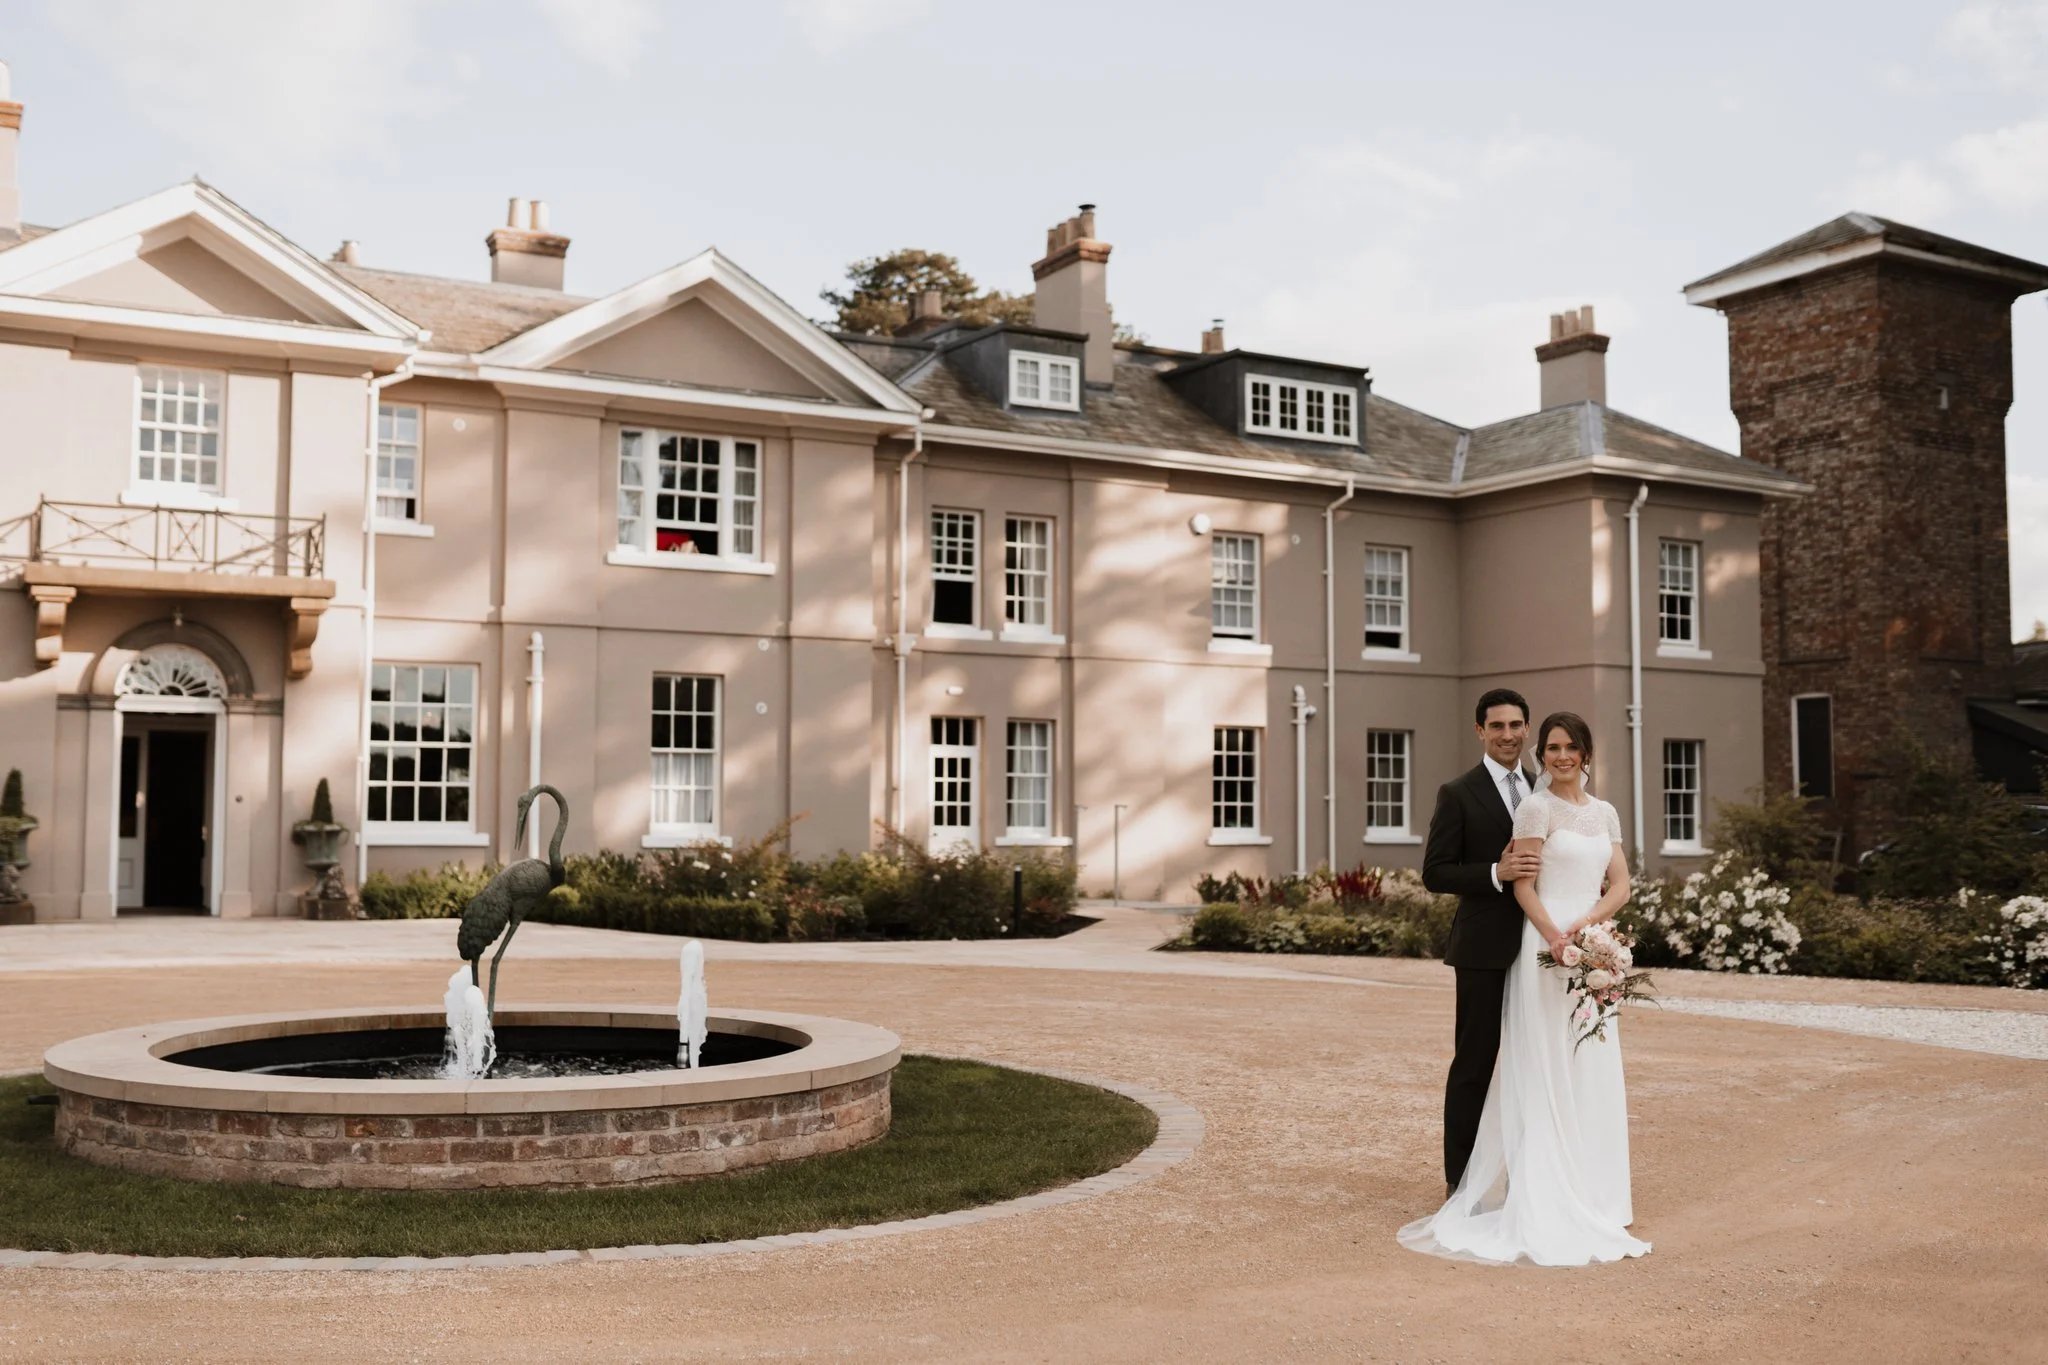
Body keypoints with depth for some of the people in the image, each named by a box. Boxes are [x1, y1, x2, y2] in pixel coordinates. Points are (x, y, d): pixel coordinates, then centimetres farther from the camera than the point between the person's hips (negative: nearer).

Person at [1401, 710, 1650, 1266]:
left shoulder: (1605, 813, 14)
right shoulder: (1535, 807, -5)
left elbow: (1620, 885, 7)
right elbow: (1523, 886, -11)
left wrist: (1586, 925, -11)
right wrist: (1557, 940, -23)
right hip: (1546, 945, -6)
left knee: (1593, 1073, 9)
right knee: (1547, 1073, -3)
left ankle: (1591, 1191, 19)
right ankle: (1549, 1203, 2)